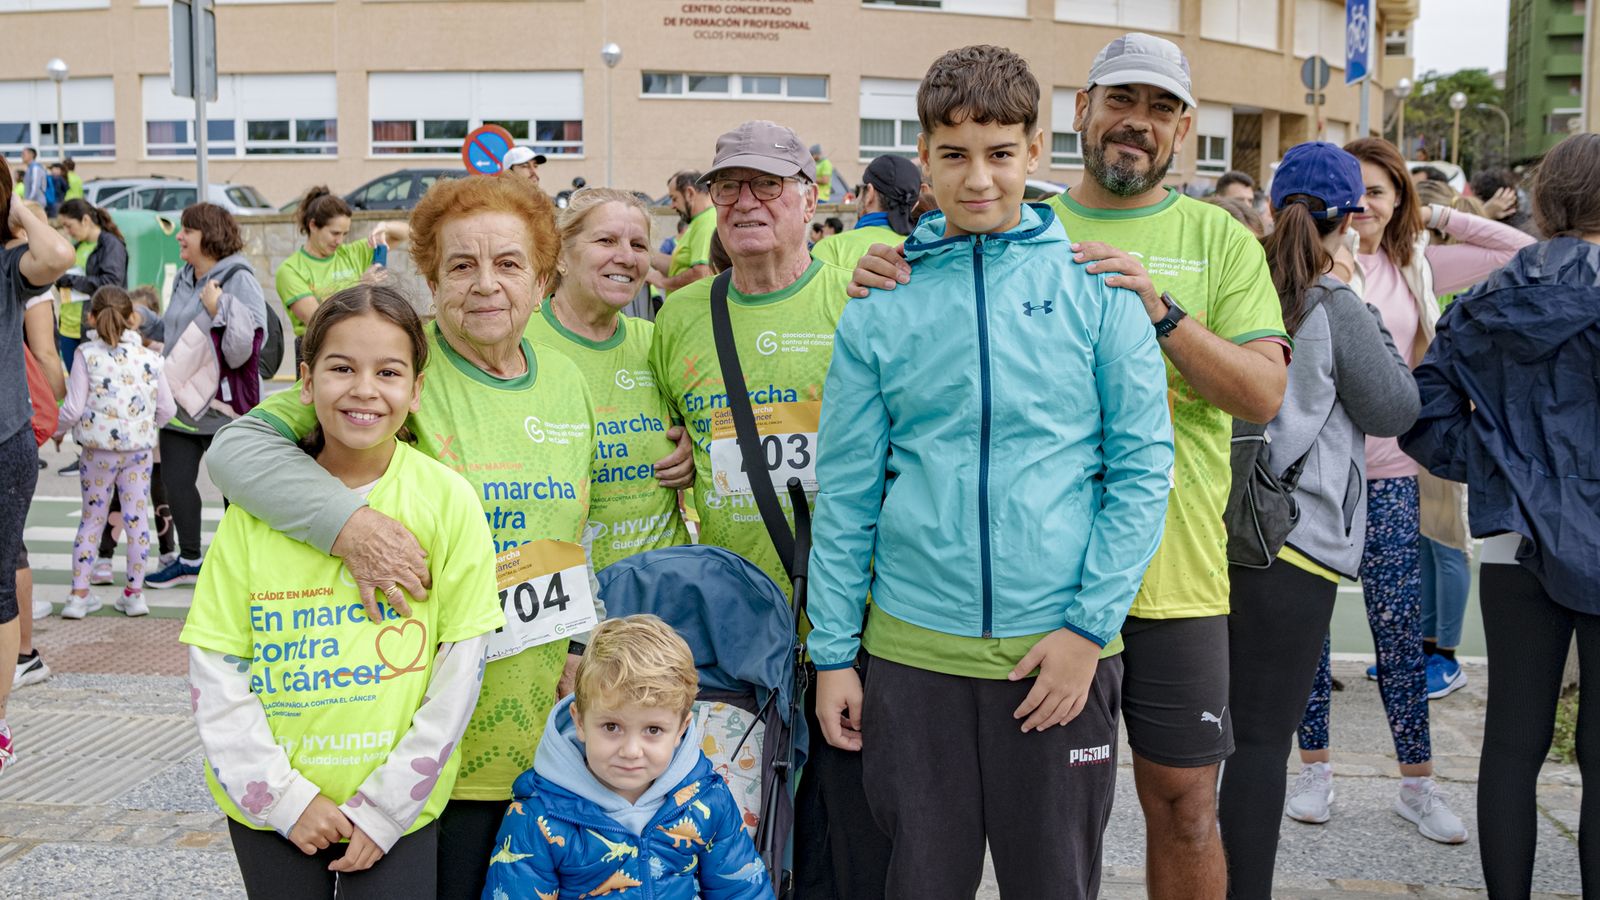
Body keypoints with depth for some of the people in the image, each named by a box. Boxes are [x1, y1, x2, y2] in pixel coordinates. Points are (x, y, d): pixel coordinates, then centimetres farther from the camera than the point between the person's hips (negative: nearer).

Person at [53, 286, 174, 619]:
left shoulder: (87, 354, -6)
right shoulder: (149, 357, 0)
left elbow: (73, 409, -8)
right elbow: (167, 408, 4)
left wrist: (54, 429, 11)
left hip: (98, 450, 0)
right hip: (139, 448, 1)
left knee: (91, 518, 10)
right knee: (137, 517, 8)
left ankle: (79, 593, 13)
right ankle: (135, 592, 12)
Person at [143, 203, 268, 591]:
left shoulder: (239, 281, -13)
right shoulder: (184, 279, 10)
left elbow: (244, 347, -21)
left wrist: (219, 309, -26)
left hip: (221, 403, -8)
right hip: (181, 399, 8)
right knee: (175, 479, 10)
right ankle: (189, 559, 25)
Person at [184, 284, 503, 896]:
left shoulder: (448, 500, -8)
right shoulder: (258, 504, -5)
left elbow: (460, 669, -7)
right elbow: (214, 666, -2)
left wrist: (384, 809, -8)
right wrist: (284, 796, -9)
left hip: (400, 805, -1)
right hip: (267, 803, 1)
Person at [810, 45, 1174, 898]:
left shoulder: (1095, 287, -1)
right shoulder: (880, 307, 2)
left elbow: (1142, 468, -3)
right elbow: (845, 492, 4)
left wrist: (1089, 627, -9)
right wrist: (832, 654, 2)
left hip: (1061, 646, -1)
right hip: (912, 650, 1)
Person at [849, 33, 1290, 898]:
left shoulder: (1220, 240, 4)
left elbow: (1264, 395, -6)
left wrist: (1162, 309, -20)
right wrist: (887, 289, -14)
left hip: (1174, 574, 0)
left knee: (1182, 804, 9)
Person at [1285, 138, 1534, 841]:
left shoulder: (1414, 267, 8)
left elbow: (1521, 252, 9)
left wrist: (1435, 217, 6)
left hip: (1387, 474, 2)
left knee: (1400, 631, 4)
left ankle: (1417, 783, 15)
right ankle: (1315, 768, 21)